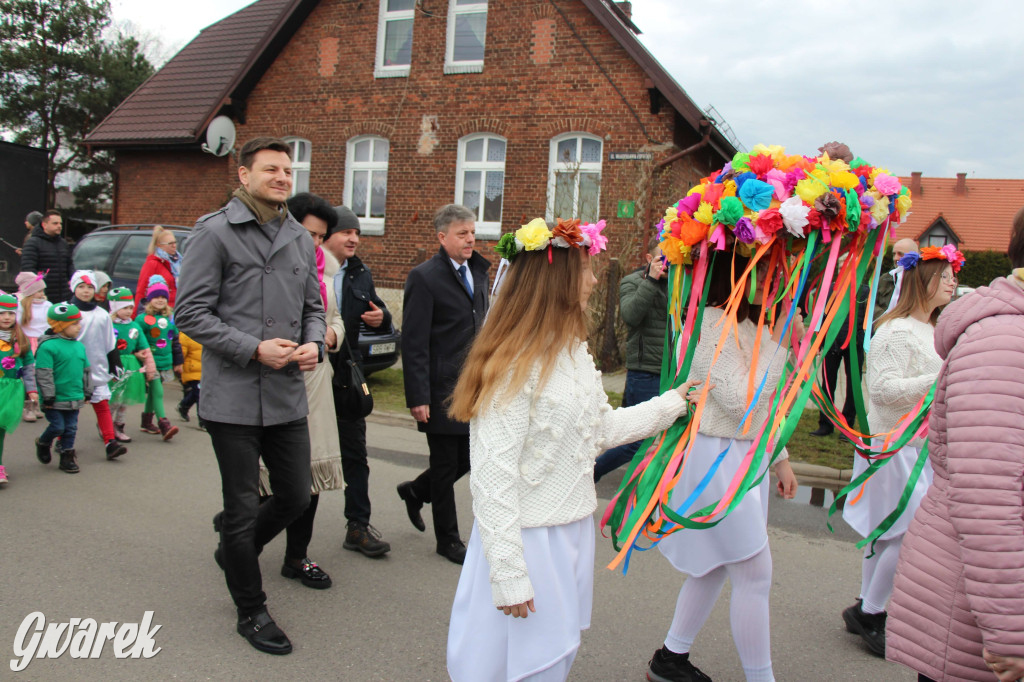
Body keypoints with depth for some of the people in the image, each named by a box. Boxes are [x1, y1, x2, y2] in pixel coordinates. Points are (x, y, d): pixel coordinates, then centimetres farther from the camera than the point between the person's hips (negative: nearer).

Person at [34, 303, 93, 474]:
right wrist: (48, 397, -16)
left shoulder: (79, 346, 8)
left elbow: (86, 371, 17)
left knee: (71, 428, 10)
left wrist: (87, 392, 17)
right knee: (58, 426, -1)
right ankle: (43, 443, 28)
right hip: (55, 399, -6)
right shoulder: (48, 346, -15)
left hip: (74, 397, 6)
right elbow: (43, 374, -16)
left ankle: (67, 456, 21)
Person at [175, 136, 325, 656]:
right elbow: (191, 312, -9)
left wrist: (313, 344, -3)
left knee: (296, 498, 13)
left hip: (289, 396, 6)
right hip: (234, 397, -5)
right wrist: (255, 349, -17)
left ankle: (235, 545, 43)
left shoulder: (300, 239, 12)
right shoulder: (215, 232, -6)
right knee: (243, 509, 7)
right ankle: (251, 611, 25)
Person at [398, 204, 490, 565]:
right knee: (446, 465, 6)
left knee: (471, 456, 13)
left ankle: (416, 490, 38)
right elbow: (414, 343, -15)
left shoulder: (477, 272, 12)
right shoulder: (425, 277, -11)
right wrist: (418, 398, -18)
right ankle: (448, 540, 23)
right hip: (442, 389, -7)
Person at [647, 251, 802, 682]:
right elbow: (740, 402, -22)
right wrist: (780, 343, -20)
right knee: (754, 573, -3)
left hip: (746, 455, 10)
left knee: (715, 565, 17)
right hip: (717, 456, -10)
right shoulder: (711, 324, -18)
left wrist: (779, 458, 21)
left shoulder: (750, 325, 12)